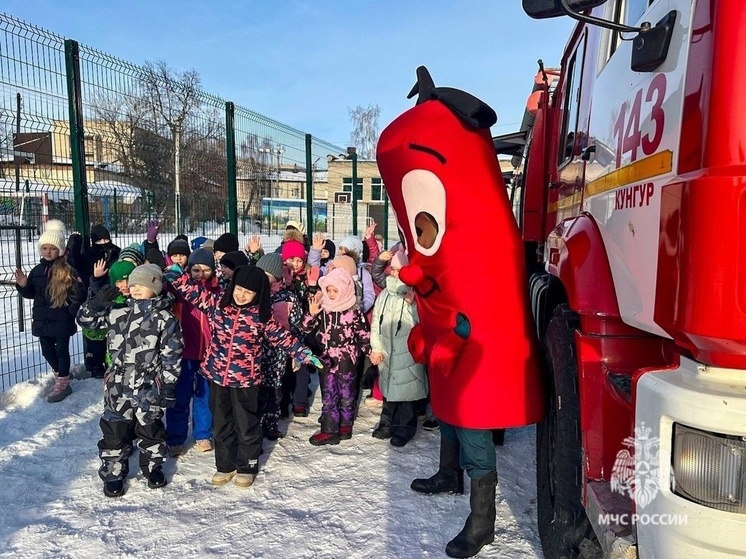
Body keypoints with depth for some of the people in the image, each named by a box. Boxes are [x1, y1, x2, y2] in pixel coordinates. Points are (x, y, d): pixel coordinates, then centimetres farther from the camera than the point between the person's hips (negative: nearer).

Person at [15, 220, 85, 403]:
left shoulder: (68, 271, -11)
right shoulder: (36, 271, 7)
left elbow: (80, 293, -11)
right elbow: (30, 293, 16)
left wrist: (72, 311, -16)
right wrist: (23, 286, -3)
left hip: (62, 320, -6)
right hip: (42, 320, 6)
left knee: (62, 350, 4)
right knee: (47, 351, 15)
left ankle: (62, 384, 16)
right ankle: (62, 375, 37)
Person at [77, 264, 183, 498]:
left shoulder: (165, 319, -10)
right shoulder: (117, 313, 3)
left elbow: (172, 356, -10)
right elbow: (86, 320, 12)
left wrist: (168, 386, -11)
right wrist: (98, 302, -5)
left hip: (148, 387, -3)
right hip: (117, 385, 3)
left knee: (150, 429, 14)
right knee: (114, 430, 10)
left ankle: (153, 467, 35)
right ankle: (113, 474, 27)